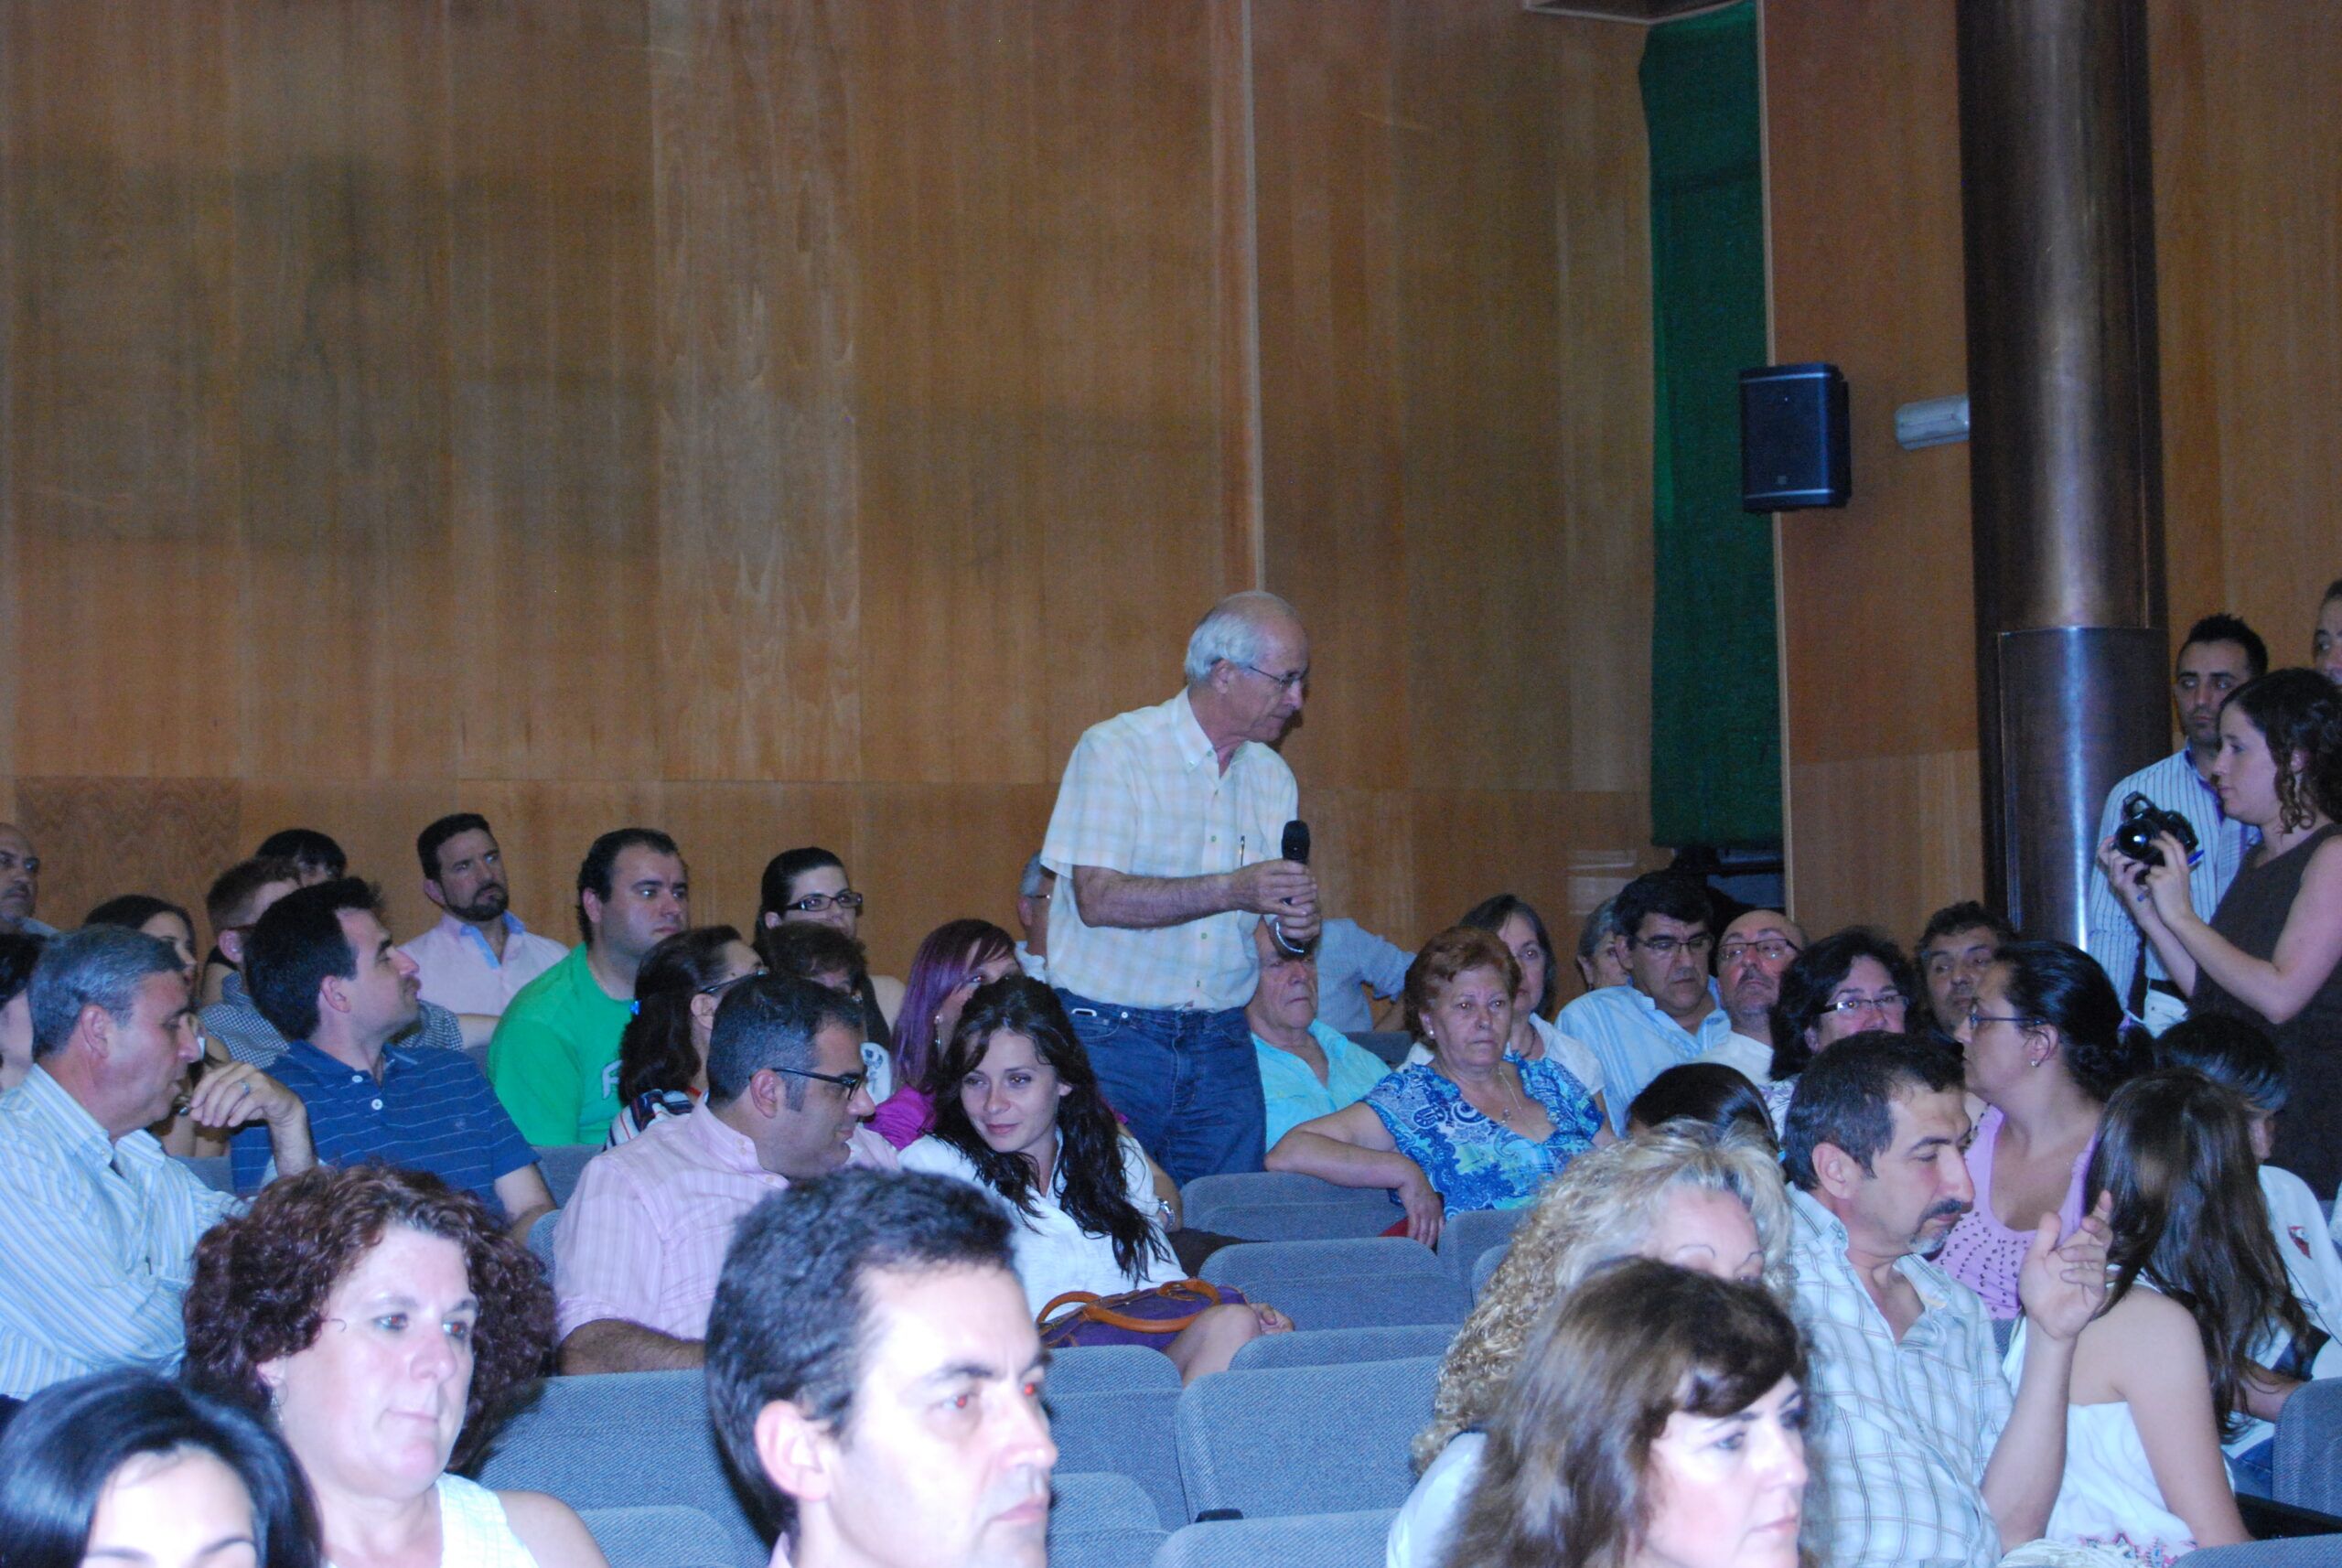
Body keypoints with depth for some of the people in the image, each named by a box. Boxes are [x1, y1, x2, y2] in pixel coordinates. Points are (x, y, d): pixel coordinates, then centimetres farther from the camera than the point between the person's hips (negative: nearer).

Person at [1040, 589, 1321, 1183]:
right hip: (1112, 1039, -5)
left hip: (1221, 1045, 5)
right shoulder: (1114, 750, -6)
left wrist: (1296, 928, -9)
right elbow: (1099, 898, -16)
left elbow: (1277, 908, 15)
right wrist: (1232, 891, -23)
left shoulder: (1272, 775, 13)